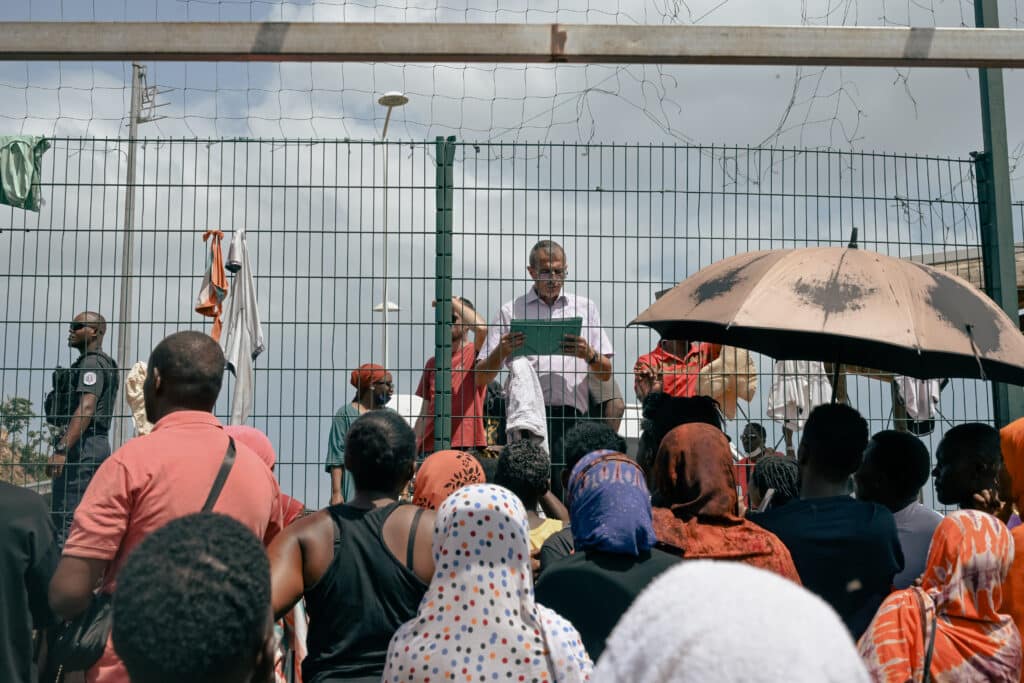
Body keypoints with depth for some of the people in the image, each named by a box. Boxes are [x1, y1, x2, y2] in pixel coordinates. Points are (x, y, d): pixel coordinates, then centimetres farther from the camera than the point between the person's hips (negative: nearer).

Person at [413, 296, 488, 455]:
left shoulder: (474, 354, 1)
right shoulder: (433, 363, 18)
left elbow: (481, 328, -23)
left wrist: (454, 302, -9)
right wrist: (414, 451, 11)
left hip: (466, 445, -5)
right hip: (430, 447, 5)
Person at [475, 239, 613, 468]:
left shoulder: (584, 307, 18)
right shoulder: (511, 311, 12)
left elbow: (606, 373, 15)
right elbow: (481, 378, 9)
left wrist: (589, 354, -5)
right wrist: (502, 351, -10)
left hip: (570, 414, 1)